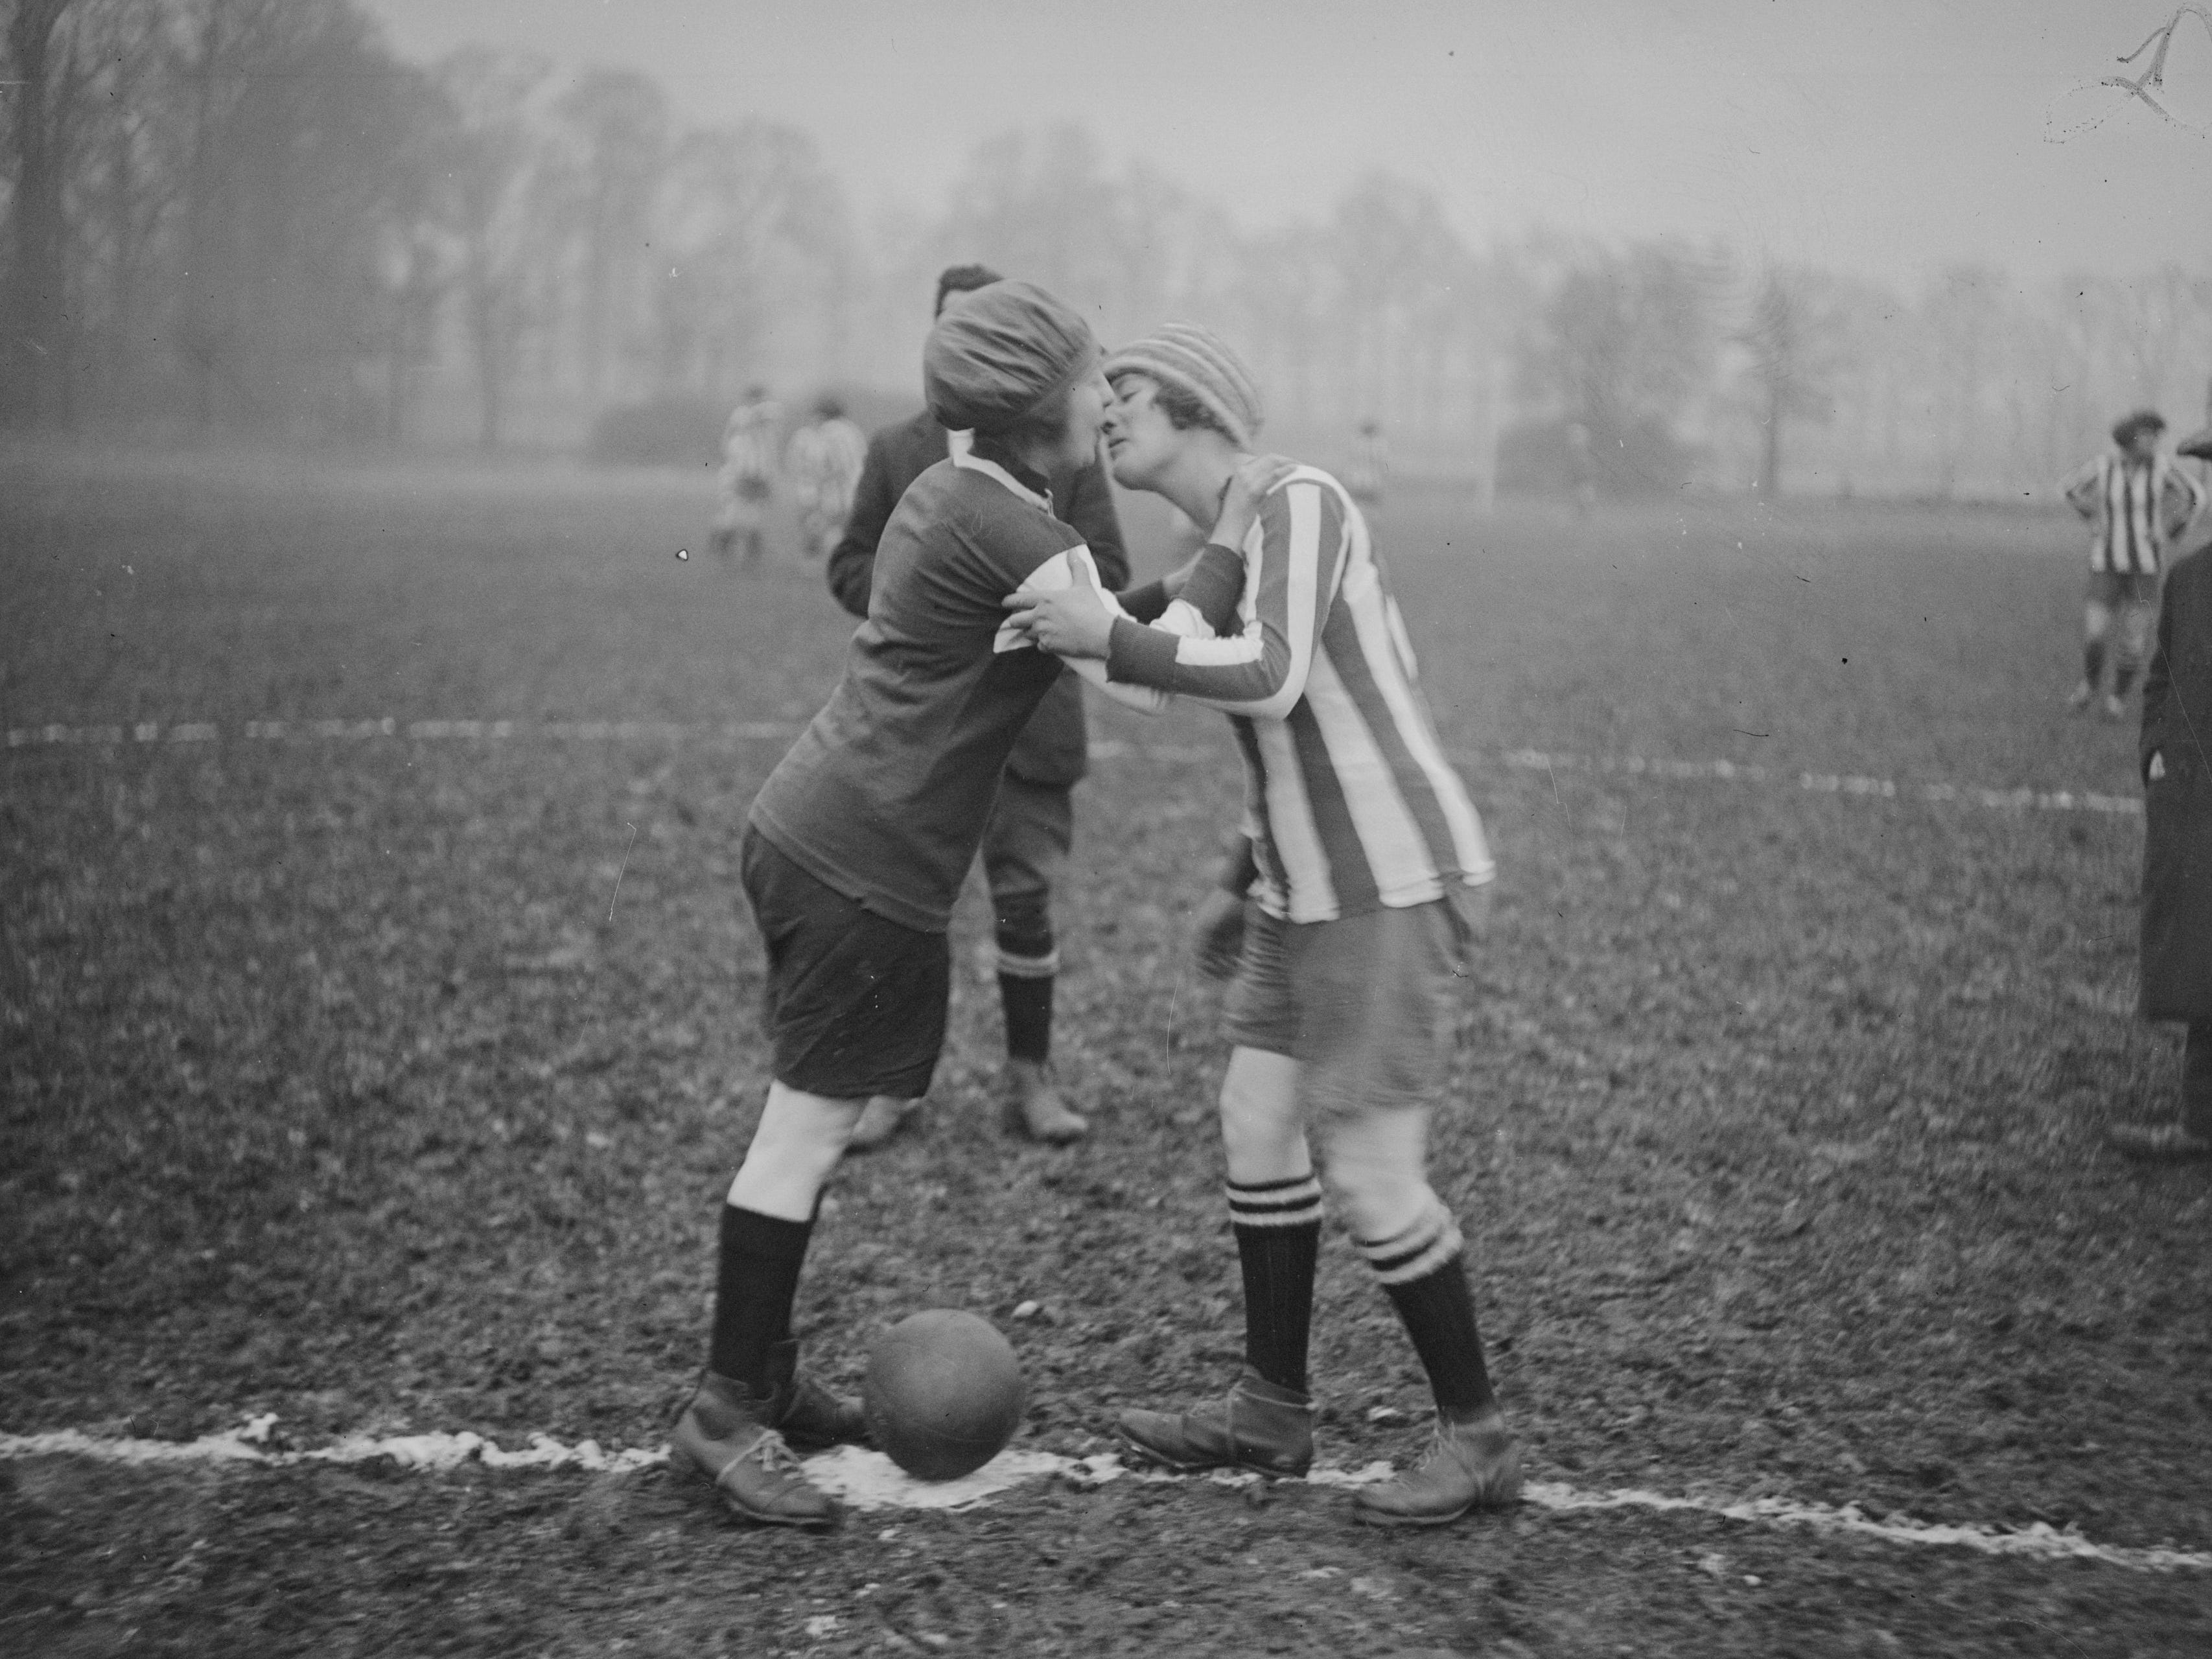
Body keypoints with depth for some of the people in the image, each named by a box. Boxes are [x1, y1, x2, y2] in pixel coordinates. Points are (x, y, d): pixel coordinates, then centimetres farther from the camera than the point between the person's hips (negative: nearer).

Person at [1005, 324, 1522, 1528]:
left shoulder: (1299, 501, -17)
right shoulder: (1229, 553, 13)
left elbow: (1274, 683, -32)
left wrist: (1107, 641, -26)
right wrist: (1243, 884, 25)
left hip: (1395, 887, -10)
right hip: (1322, 886, 10)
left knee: (1368, 1174, -7)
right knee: (1257, 1126, 13)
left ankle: (1476, 1438, 9)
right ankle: (1271, 1411, 25)